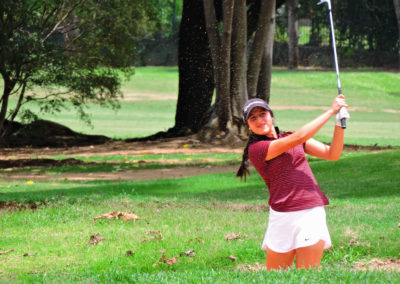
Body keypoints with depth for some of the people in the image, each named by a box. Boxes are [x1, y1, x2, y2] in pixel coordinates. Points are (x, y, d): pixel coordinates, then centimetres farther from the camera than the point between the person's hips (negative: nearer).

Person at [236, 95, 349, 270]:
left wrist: (340, 123, -2)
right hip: (283, 216, -4)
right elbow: (298, 138, -13)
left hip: (312, 211, 4)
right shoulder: (255, 149, -4)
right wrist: (331, 111, -8)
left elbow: (332, 154, 12)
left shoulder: (290, 137, 16)